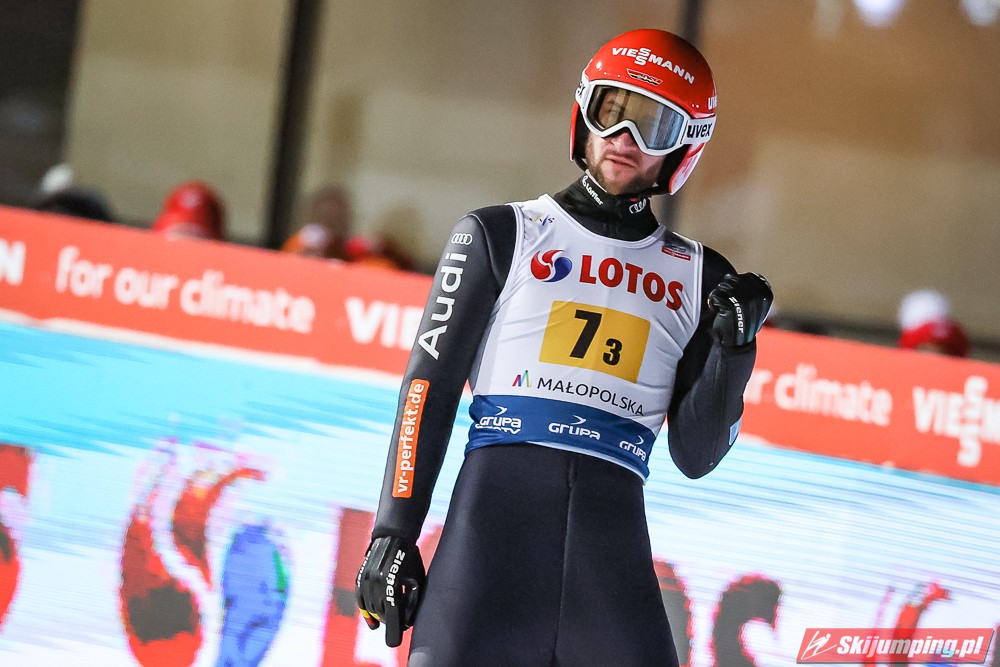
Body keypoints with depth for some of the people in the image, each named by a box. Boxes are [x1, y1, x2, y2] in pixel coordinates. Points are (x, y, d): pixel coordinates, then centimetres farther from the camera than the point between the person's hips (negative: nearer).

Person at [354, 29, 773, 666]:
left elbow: (694, 456, 15)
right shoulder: (502, 233, 12)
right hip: (495, 523, -2)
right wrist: (393, 535, -1)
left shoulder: (700, 278, 18)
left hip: (614, 540, 2)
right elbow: (429, 386, 6)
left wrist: (733, 349, 0)